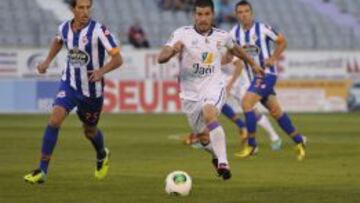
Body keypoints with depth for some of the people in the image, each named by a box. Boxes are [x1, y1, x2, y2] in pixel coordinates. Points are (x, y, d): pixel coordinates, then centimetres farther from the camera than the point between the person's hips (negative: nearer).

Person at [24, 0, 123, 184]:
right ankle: (42, 171, -16)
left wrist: (102, 71, -38)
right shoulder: (64, 28, -6)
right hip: (69, 85, 2)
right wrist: (47, 61, 12)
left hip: (92, 90, -2)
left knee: (90, 131, 16)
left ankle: (102, 155, 53)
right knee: (55, 119, -20)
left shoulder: (99, 31, -21)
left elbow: (117, 59, -21)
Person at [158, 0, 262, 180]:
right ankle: (217, 155, 48)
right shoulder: (182, 34, -11)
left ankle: (222, 162, -36)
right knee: (202, 136, 12)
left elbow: (234, 49, 24)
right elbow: (161, 58, -19)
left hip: (214, 87, -1)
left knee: (209, 113, -34)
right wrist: (172, 50, -41)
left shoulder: (221, 36, 0)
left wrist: (252, 64, 36)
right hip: (190, 92, 1)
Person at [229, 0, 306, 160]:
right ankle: (298, 141, 23)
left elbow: (282, 42, -1)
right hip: (254, 76, 6)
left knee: (246, 103, -19)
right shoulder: (235, 33, 3)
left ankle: (251, 145, -11)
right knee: (275, 111, 10)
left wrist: (272, 59, -10)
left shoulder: (262, 28, -11)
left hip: (267, 74, -6)